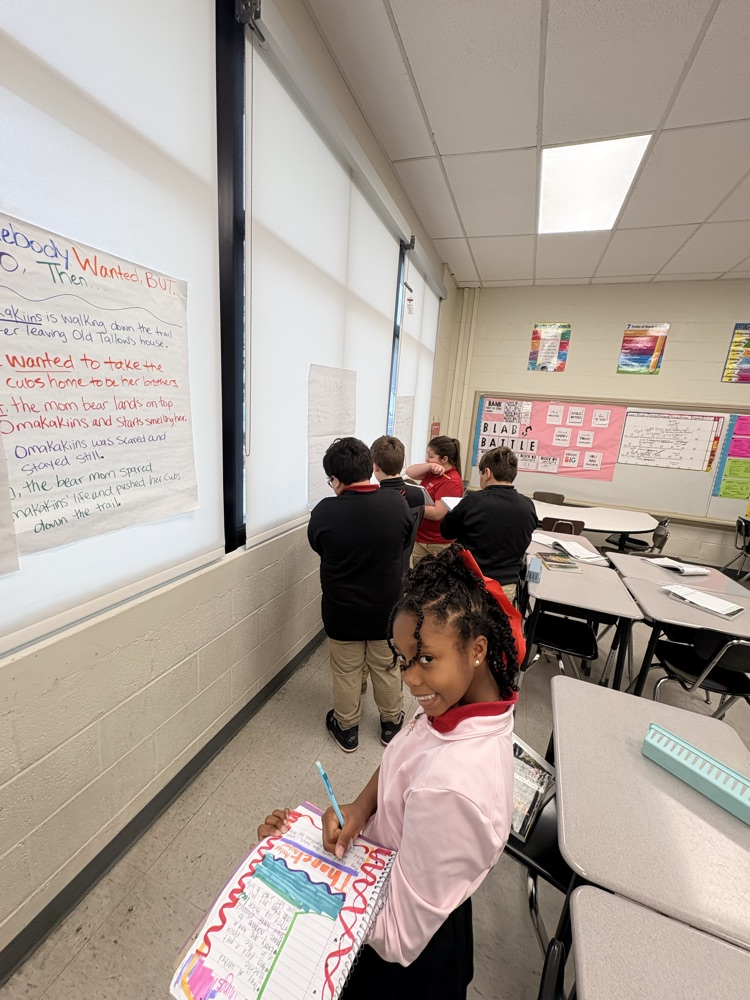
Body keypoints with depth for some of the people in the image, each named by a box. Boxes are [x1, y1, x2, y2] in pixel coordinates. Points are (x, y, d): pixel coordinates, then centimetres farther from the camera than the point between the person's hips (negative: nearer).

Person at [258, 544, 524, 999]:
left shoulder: (449, 787, -42)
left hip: (408, 962, -5)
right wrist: (362, 805, -17)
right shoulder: (470, 697, -19)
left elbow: (400, 937, -27)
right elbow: (404, 752, -1)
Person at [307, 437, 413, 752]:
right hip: (387, 608, 2)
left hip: (342, 611, -1)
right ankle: (391, 724, 44)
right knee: (387, 669, 23)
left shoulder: (324, 512, -24)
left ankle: (347, 729, 41)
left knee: (346, 672, 20)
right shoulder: (396, 502, -18)